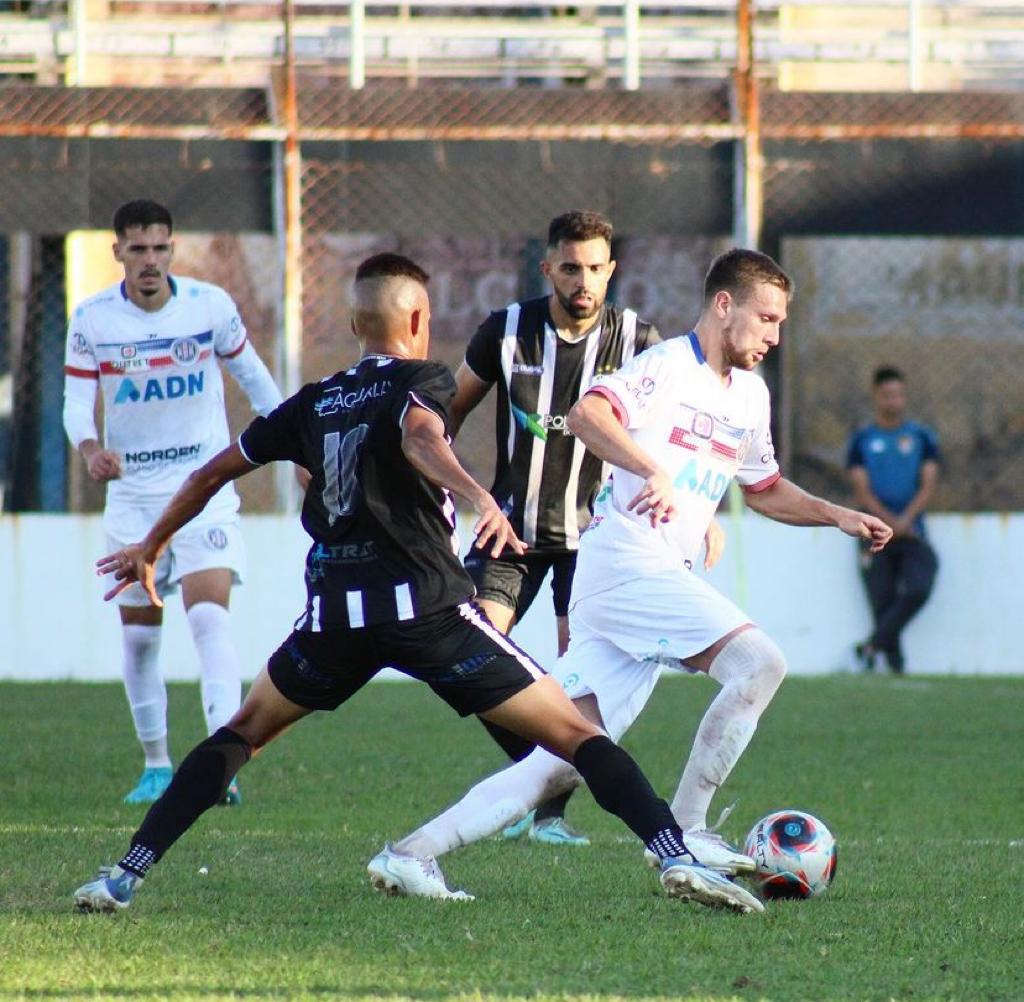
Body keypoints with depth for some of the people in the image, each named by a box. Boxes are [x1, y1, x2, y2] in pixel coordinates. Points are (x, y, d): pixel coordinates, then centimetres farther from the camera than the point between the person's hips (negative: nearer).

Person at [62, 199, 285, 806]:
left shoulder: (211, 305, -6)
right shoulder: (92, 319, -6)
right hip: (132, 493, 2)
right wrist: (91, 449, -26)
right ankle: (157, 764, 23)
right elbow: (77, 401, -5)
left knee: (210, 616, -18)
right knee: (139, 635, 7)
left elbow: (251, 373, 10)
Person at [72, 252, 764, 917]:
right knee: (574, 734, -2)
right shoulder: (421, 381, 5)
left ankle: (125, 877, 13)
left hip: (333, 613, 4)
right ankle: (677, 858, -19)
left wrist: (150, 549, 42)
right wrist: (479, 497, -37)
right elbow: (417, 434, -20)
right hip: (426, 606, -4)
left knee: (244, 732, 24)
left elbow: (213, 473, 28)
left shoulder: (314, 403, 20)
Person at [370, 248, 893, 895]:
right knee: (761, 663, -21)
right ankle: (684, 835, -17)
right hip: (628, 562, -9)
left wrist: (838, 516, 23)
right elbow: (586, 415, -23)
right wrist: (655, 470, -36)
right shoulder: (668, 366, -6)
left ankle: (416, 850, -2)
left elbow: (764, 490, 36)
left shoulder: (750, 394, 22)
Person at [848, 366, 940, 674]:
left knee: (918, 589, -21)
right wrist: (889, 521, -14)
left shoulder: (922, 437, 10)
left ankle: (871, 646, -11)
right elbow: (862, 491, 1)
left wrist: (905, 519, -14)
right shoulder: (862, 440, 8)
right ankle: (894, 661, 7)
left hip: (912, 531, 0)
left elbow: (928, 485, 2)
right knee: (882, 600, -5)